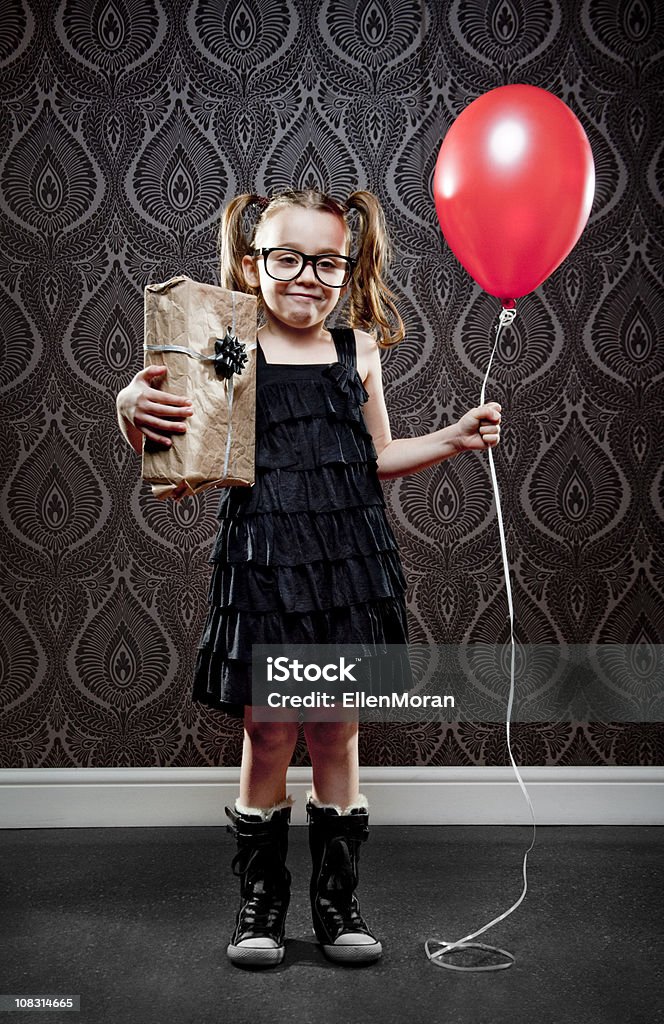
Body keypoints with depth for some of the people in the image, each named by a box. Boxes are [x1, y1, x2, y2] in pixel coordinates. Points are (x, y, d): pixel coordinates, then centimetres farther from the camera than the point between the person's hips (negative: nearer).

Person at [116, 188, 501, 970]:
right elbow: (174, 456, 0)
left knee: (336, 734, 9)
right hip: (263, 561, -2)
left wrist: (457, 437, 11)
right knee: (268, 735, 3)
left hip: (349, 560, 3)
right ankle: (260, 901, 22)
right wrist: (133, 409, -20)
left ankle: (336, 901, 24)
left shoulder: (358, 350, 9)